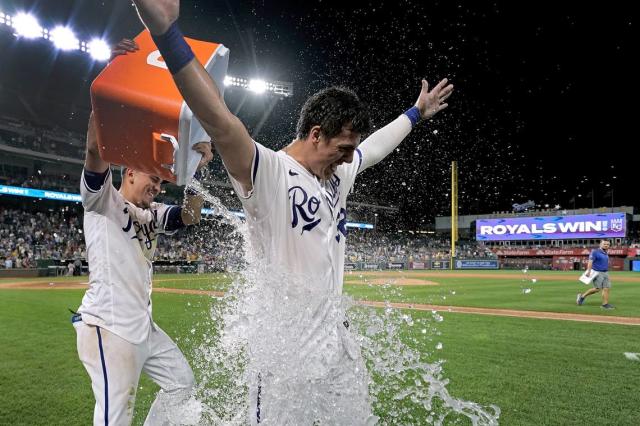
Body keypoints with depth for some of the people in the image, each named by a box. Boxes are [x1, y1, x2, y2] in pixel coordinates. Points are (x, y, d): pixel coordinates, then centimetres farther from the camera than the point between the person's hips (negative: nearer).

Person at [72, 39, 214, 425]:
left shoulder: (152, 216, 17)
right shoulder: (102, 200, -4)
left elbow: (190, 216, 6)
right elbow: (96, 150, -20)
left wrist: (196, 170, -6)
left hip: (143, 326, 9)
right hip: (108, 325, -8)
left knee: (181, 382, 16)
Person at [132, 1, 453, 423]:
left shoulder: (339, 174, 9)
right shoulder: (269, 172, -15)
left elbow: (377, 145, 25)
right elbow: (222, 125, -31)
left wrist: (417, 112, 38)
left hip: (338, 340, 8)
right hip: (285, 349, -8)